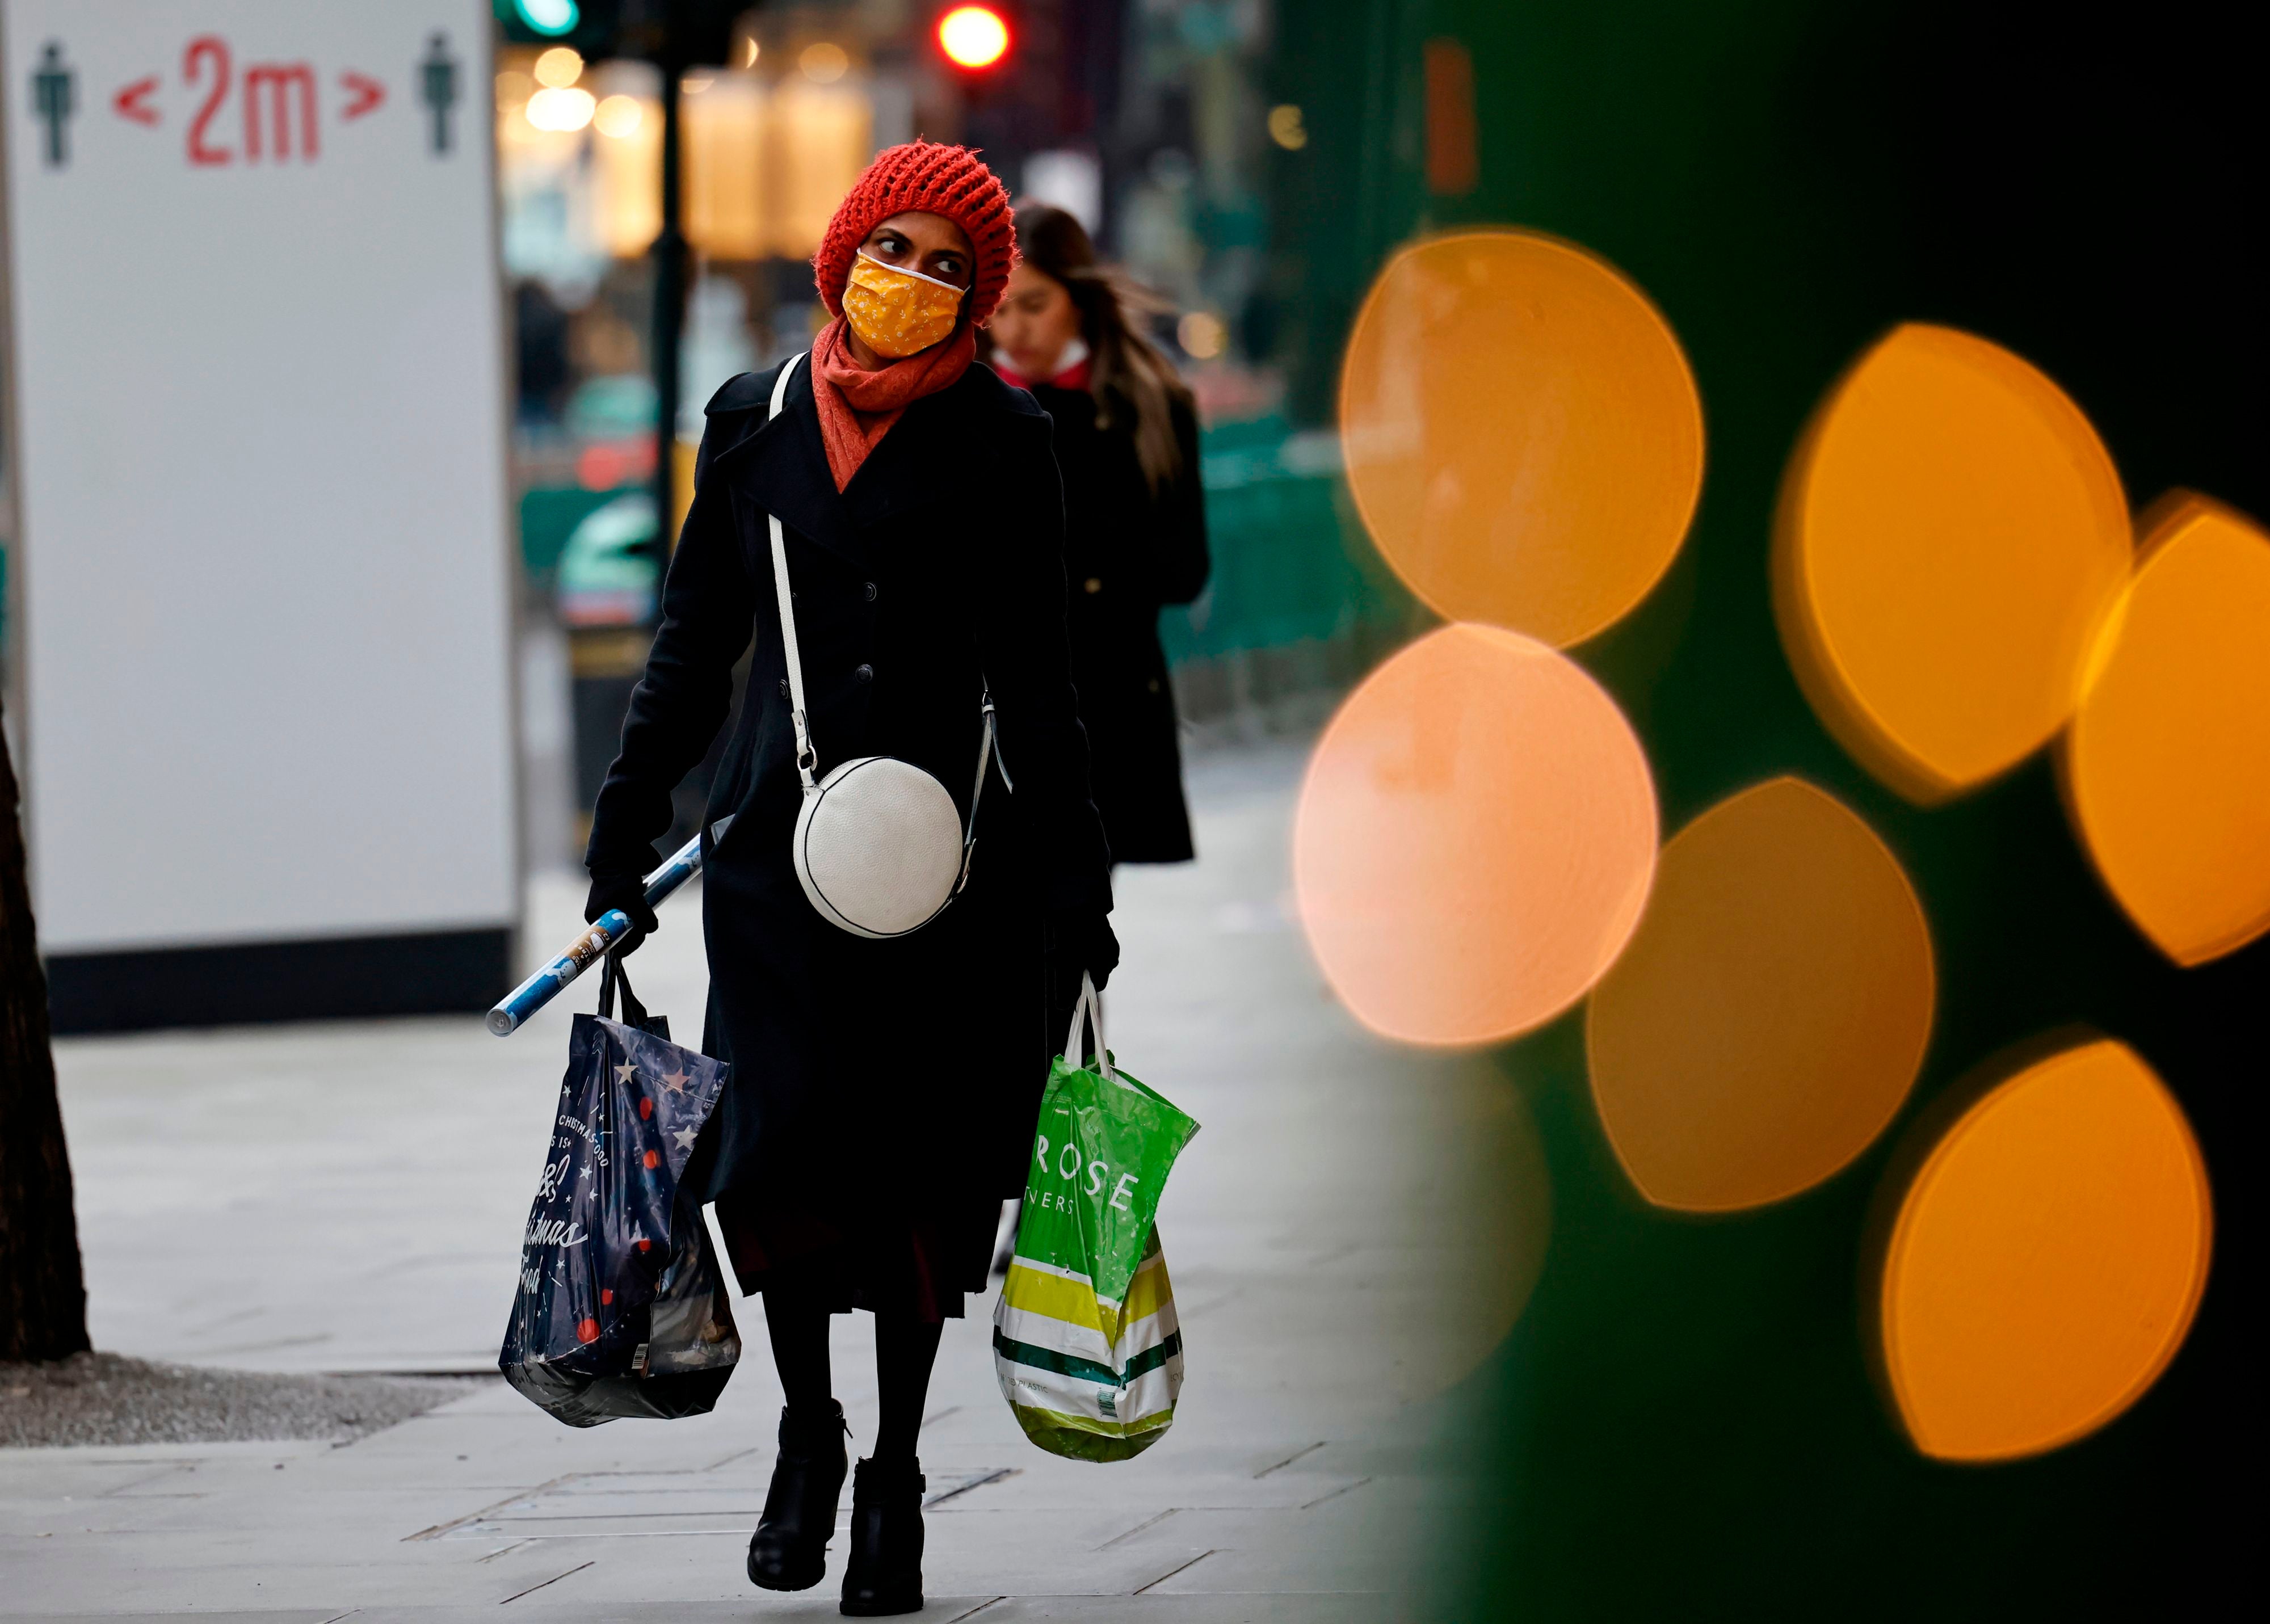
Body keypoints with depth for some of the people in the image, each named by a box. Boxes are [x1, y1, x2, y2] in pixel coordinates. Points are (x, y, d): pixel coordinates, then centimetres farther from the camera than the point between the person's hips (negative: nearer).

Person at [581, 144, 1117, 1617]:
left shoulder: (998, 441, 2)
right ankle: (809, 1431, 14)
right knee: (779, 1141, -10)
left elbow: (1035, 675, 4)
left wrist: (1073, 879, 2)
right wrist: (628, 827, 13)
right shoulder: (755, 423, 7)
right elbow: (696, 643, 15)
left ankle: (895, 1481, 12)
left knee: (920, 1162, 0)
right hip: (780, 834, 1)